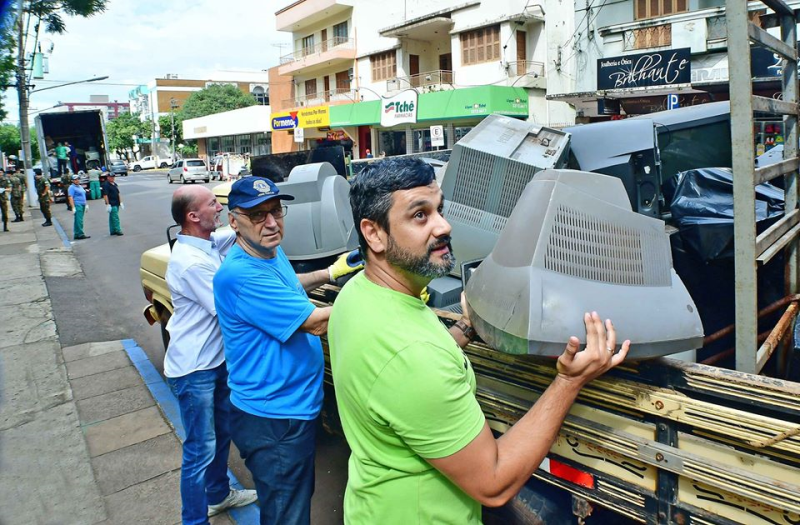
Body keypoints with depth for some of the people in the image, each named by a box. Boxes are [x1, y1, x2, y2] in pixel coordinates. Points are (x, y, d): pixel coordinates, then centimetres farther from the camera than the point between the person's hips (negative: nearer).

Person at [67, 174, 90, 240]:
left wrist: (86, 205, 21)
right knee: (79, 220, -10)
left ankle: (76, 235, 13)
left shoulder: (80, 187, 18)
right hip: (77, 205, -9)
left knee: (78, 220, 10)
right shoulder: (72, 187, -8)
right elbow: (70, 197, -15)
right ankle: (80, 234, -11)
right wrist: (73, 207, -21)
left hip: (82, 205, 9)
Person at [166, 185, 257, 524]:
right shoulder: (190, 262, -27)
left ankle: (218, 494, 45)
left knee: (223, 432, 25)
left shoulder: (210, 243, 1)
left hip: (216, 360, 10)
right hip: (194, 370, -10)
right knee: (200, 451, 3)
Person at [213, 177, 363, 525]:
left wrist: (332, 272, 16)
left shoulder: (271, 252, 3)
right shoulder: (240, 274, -29)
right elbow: (315, 322, -29)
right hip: (272, 421, -10)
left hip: (296, 405, 10)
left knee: (301, 495, 29)